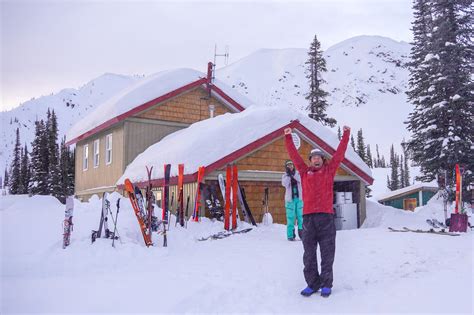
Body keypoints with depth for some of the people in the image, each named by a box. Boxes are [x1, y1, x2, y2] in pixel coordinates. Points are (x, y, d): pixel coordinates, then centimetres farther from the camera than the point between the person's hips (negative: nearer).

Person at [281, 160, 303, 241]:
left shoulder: (298, 173, 7)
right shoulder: (285, 176, 6)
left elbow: (301, 180, -12)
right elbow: (284, 184, -12)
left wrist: (293, 174, -19)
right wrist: (288, 175, -14)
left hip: (299, 198, 1)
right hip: (290, 199, -1)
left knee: (300, 216, -1)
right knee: (290, 217, -3)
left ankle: (302, 234, 6)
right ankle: (290, 235, 1)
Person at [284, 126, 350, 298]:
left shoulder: (328, 170, 13)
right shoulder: (305, 172, 15)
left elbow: (339, 153, 14)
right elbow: (294, 155, 16)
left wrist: (346, 134, 15)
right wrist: (288, 137, 16)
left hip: (326, 217, -1)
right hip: (308, 217, 1)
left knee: (327, 254, 3)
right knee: (309, 254, 5)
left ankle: (326, 284, 11)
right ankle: (312, 284, 13)